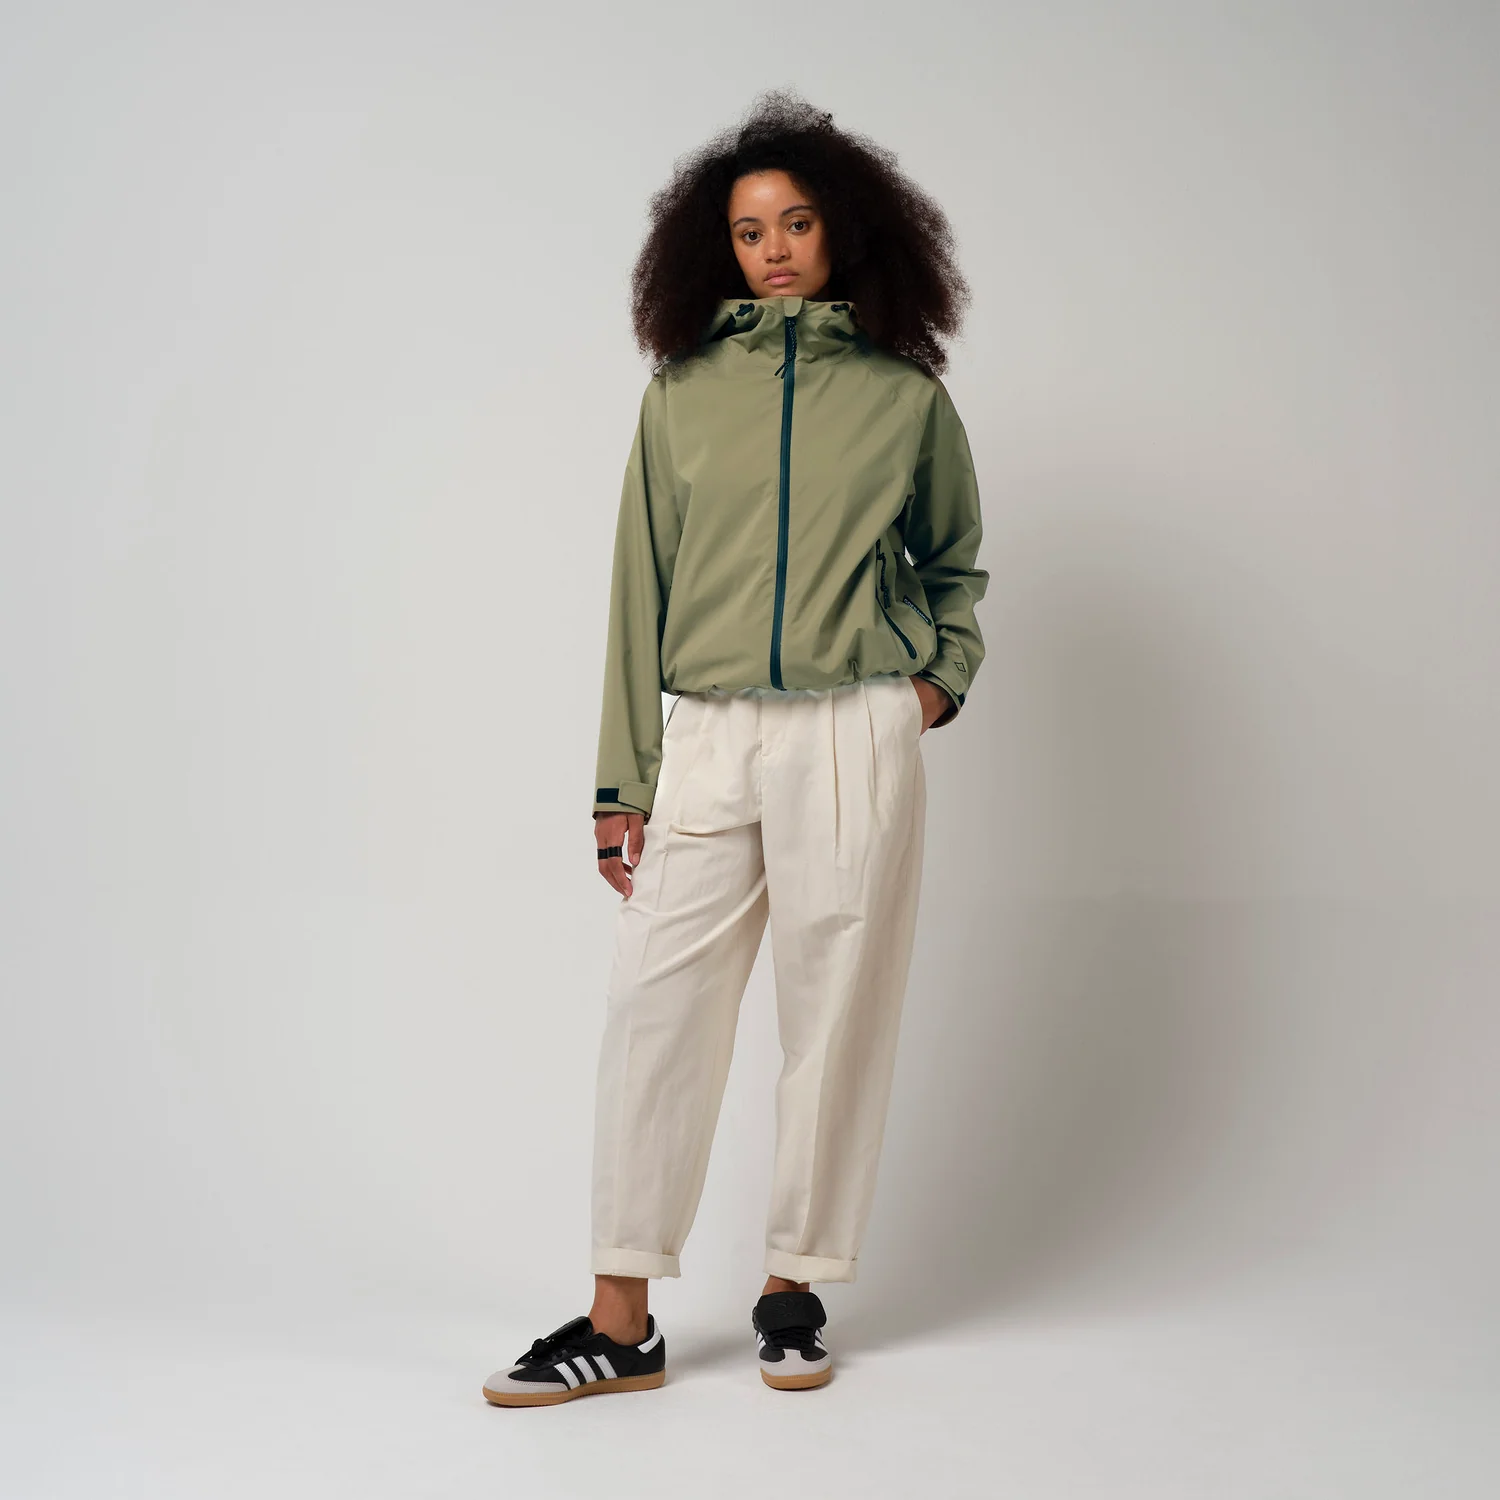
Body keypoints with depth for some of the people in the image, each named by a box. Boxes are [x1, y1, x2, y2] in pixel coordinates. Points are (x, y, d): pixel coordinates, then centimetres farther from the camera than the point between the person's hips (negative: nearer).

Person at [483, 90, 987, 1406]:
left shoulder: (905, 395, 8)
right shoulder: (683, 393, 9)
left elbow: (955, 558, 24)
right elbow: (642, 589, 9)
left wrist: (944, 674, 7)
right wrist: (625, 782, 5)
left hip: (854, 739, -1)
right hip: (709, 741, 1)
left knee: (836, 1011, 3)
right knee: (656, 1006, -3)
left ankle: (795, 1292, 18)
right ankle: (623, 1320, 4)